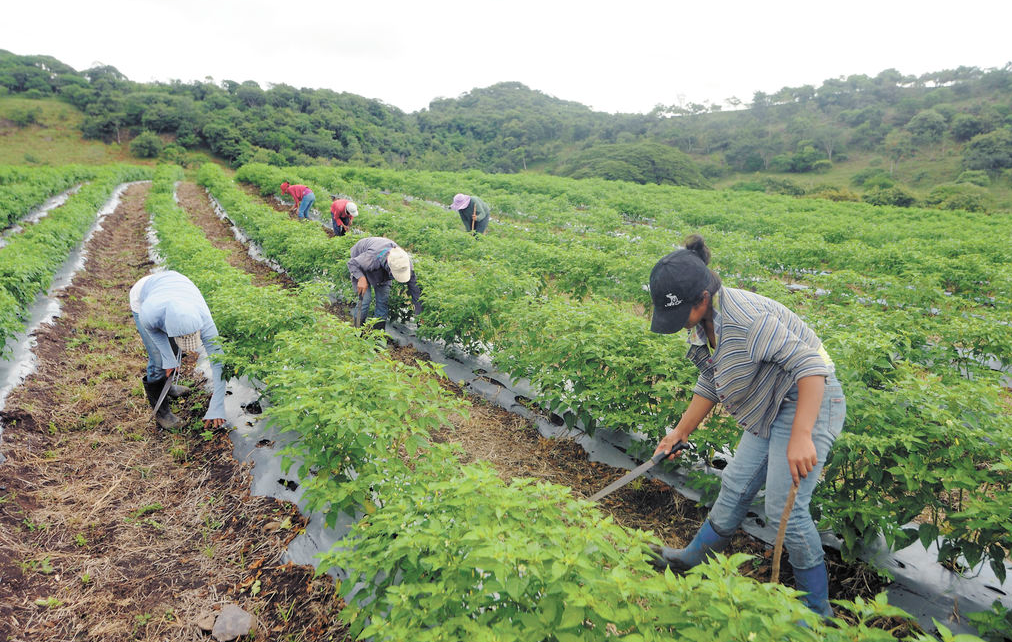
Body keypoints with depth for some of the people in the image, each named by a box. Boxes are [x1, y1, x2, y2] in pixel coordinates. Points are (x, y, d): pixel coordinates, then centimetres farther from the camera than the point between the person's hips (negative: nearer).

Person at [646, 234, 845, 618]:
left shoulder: (745, 317, -30)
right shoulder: (703, 323, 0)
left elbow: (811, 365, -33)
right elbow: (710, 384, 14)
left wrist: (801, 437, -38)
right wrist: (680, 433, 18)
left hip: (809, 403, -9)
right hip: (771, 408, 9)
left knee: (784, 507, -7)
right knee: (736, 484, 16)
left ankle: (817, 609, 12)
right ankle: (695, 558, 34)